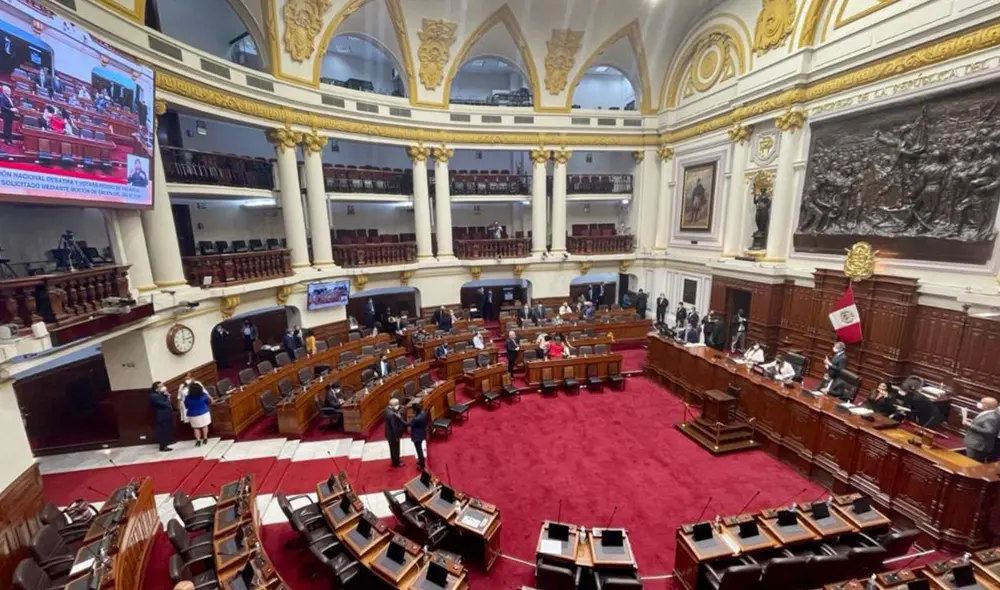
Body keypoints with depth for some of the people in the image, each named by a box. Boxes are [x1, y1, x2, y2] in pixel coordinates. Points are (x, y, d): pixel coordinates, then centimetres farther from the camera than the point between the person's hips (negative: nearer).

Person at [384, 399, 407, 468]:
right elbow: (394, 427, -28)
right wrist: (397, 436, -18)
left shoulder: (388, 409, -7)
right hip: (393, 434, -9)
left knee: (394, 448, 27)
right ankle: (396, 463, 33)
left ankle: (396, 459, 46)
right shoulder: (392, 414, -36)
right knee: (395, 448, 13)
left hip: (390, 433, 9)